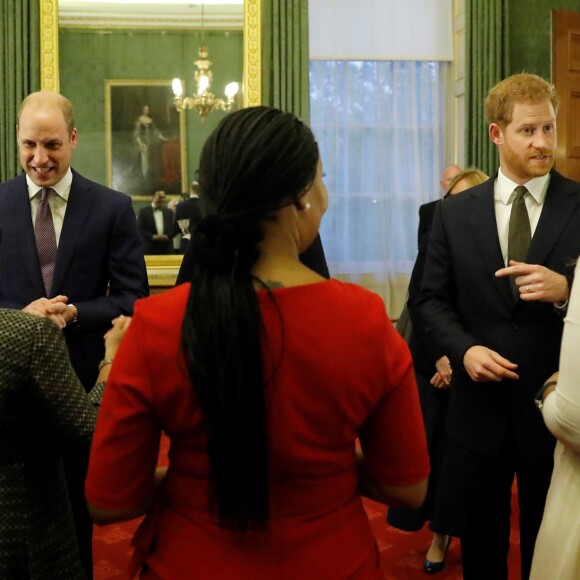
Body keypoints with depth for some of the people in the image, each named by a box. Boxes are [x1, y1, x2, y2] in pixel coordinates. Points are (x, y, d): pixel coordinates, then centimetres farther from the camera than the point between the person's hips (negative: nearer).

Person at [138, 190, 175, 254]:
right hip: (150, 249, -3)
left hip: (167, 249, 3)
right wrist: (152, 237, -16)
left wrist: (167, 236, -10)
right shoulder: (144, 211, 5)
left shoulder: (169, 212, 16)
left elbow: (174, 228, 10)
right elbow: (140, 229, -3)